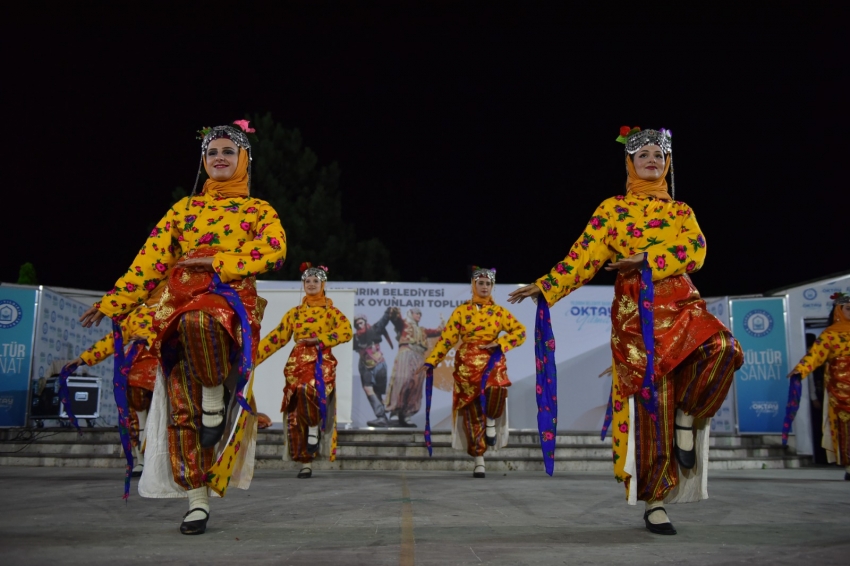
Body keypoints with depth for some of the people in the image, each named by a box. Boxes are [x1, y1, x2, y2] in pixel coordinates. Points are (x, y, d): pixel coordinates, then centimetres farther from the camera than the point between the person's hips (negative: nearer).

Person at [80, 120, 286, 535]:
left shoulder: (259, 210, 15)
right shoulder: (185, 208, 22)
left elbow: (274, 251, -4)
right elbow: (151, 259, 15)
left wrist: (215, 261, -11)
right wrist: (113, 303, 6)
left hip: (232, 297, -3)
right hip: (179, 301, 3)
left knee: (199, 320, -41)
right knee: (182, 407, -6)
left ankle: (215, 396, -16)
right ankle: (197, 500, 0)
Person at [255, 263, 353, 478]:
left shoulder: (330, 311, 9)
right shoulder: (294, 313, 18)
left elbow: (346, 331, -9)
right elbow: (276, 337, 15)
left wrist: (318, 339, -17)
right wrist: (253, 356, 7)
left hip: (321, 362, -3)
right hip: (297, 363, 4)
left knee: (309, 390, -35)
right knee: (295, 415, -1)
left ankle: (314, 428, -8)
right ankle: (306, 464, 7)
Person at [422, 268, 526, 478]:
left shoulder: (499, 311, 10)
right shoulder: (461, 311, 8)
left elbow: (520, 331, 4)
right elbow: (446, 339, 3)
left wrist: (500, 344, -12)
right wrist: (430, 363, -7)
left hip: (492, 362, 0)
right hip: (467, 366, 0)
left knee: (497, 390, -33)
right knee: (472, 414, 0)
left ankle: (492, 421, -1)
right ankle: (479, 461, 9)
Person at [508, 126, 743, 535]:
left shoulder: (681, 211, 18)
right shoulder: (612, 209, 12)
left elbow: (695, 250, -1)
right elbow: (584, 255, 3)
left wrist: (646, 260, -13)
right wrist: (546, 286, -8)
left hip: (681, 304, 2)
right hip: (636, 311, -2)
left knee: (721, 346, -30)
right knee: (650, 402, -6)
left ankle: (687, 417, -3)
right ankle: (654, 501, 5)